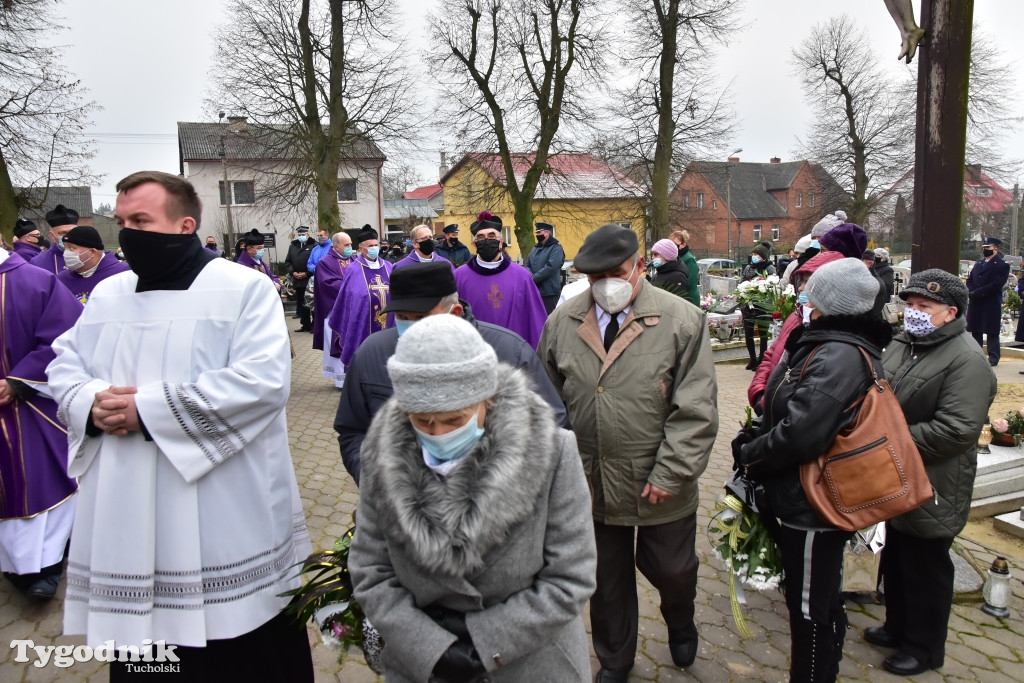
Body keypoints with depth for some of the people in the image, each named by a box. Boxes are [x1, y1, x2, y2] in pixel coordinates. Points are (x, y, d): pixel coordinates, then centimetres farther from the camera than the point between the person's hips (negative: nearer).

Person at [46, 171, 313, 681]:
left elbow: (263, 380, -19)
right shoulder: (107, 294, 13)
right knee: (137, 632, 16)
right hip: (128, 516, 6)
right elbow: (64, 366, 16)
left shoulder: (245, 288, -8)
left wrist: (148, 408, -19)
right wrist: (91, 404, -9)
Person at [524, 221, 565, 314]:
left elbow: (550, 267, -19)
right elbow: (527, 265, 11)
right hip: (533, 291, 7)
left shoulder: (556, 248, -7)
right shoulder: (535, 248, 17)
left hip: (549, 292, -7)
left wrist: (533, 279, -16)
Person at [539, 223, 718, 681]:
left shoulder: (682, 321, -11)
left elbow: (695, 411, -11)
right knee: (607, 579, 19)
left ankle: (680, 623, 56)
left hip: (661, 488, -2)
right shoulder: (561, 322, -1)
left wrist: (669, 475, -14)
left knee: (672, 570, 19)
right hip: (591, 484, 2)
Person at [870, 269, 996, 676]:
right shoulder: (901, 344, 7)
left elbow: (957, 429, -28)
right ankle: (898, 627, 42)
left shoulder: (966, 361, -20)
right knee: (894, 561, 23)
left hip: (932, 491, -8)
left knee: (926, 569, 9)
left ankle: (924, 648, 29)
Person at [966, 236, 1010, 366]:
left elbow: (997, 284, -14)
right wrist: (972, 292, -6)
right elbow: (969, 280, 14)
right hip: (975, 303, 6)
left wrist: (978, 292, -19)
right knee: (975, 330, 10)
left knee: (992, 331, -2)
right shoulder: (978, 264, 18)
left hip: (991, 304, -6)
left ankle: (993, 358, 3)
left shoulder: (1002, 265, -4)